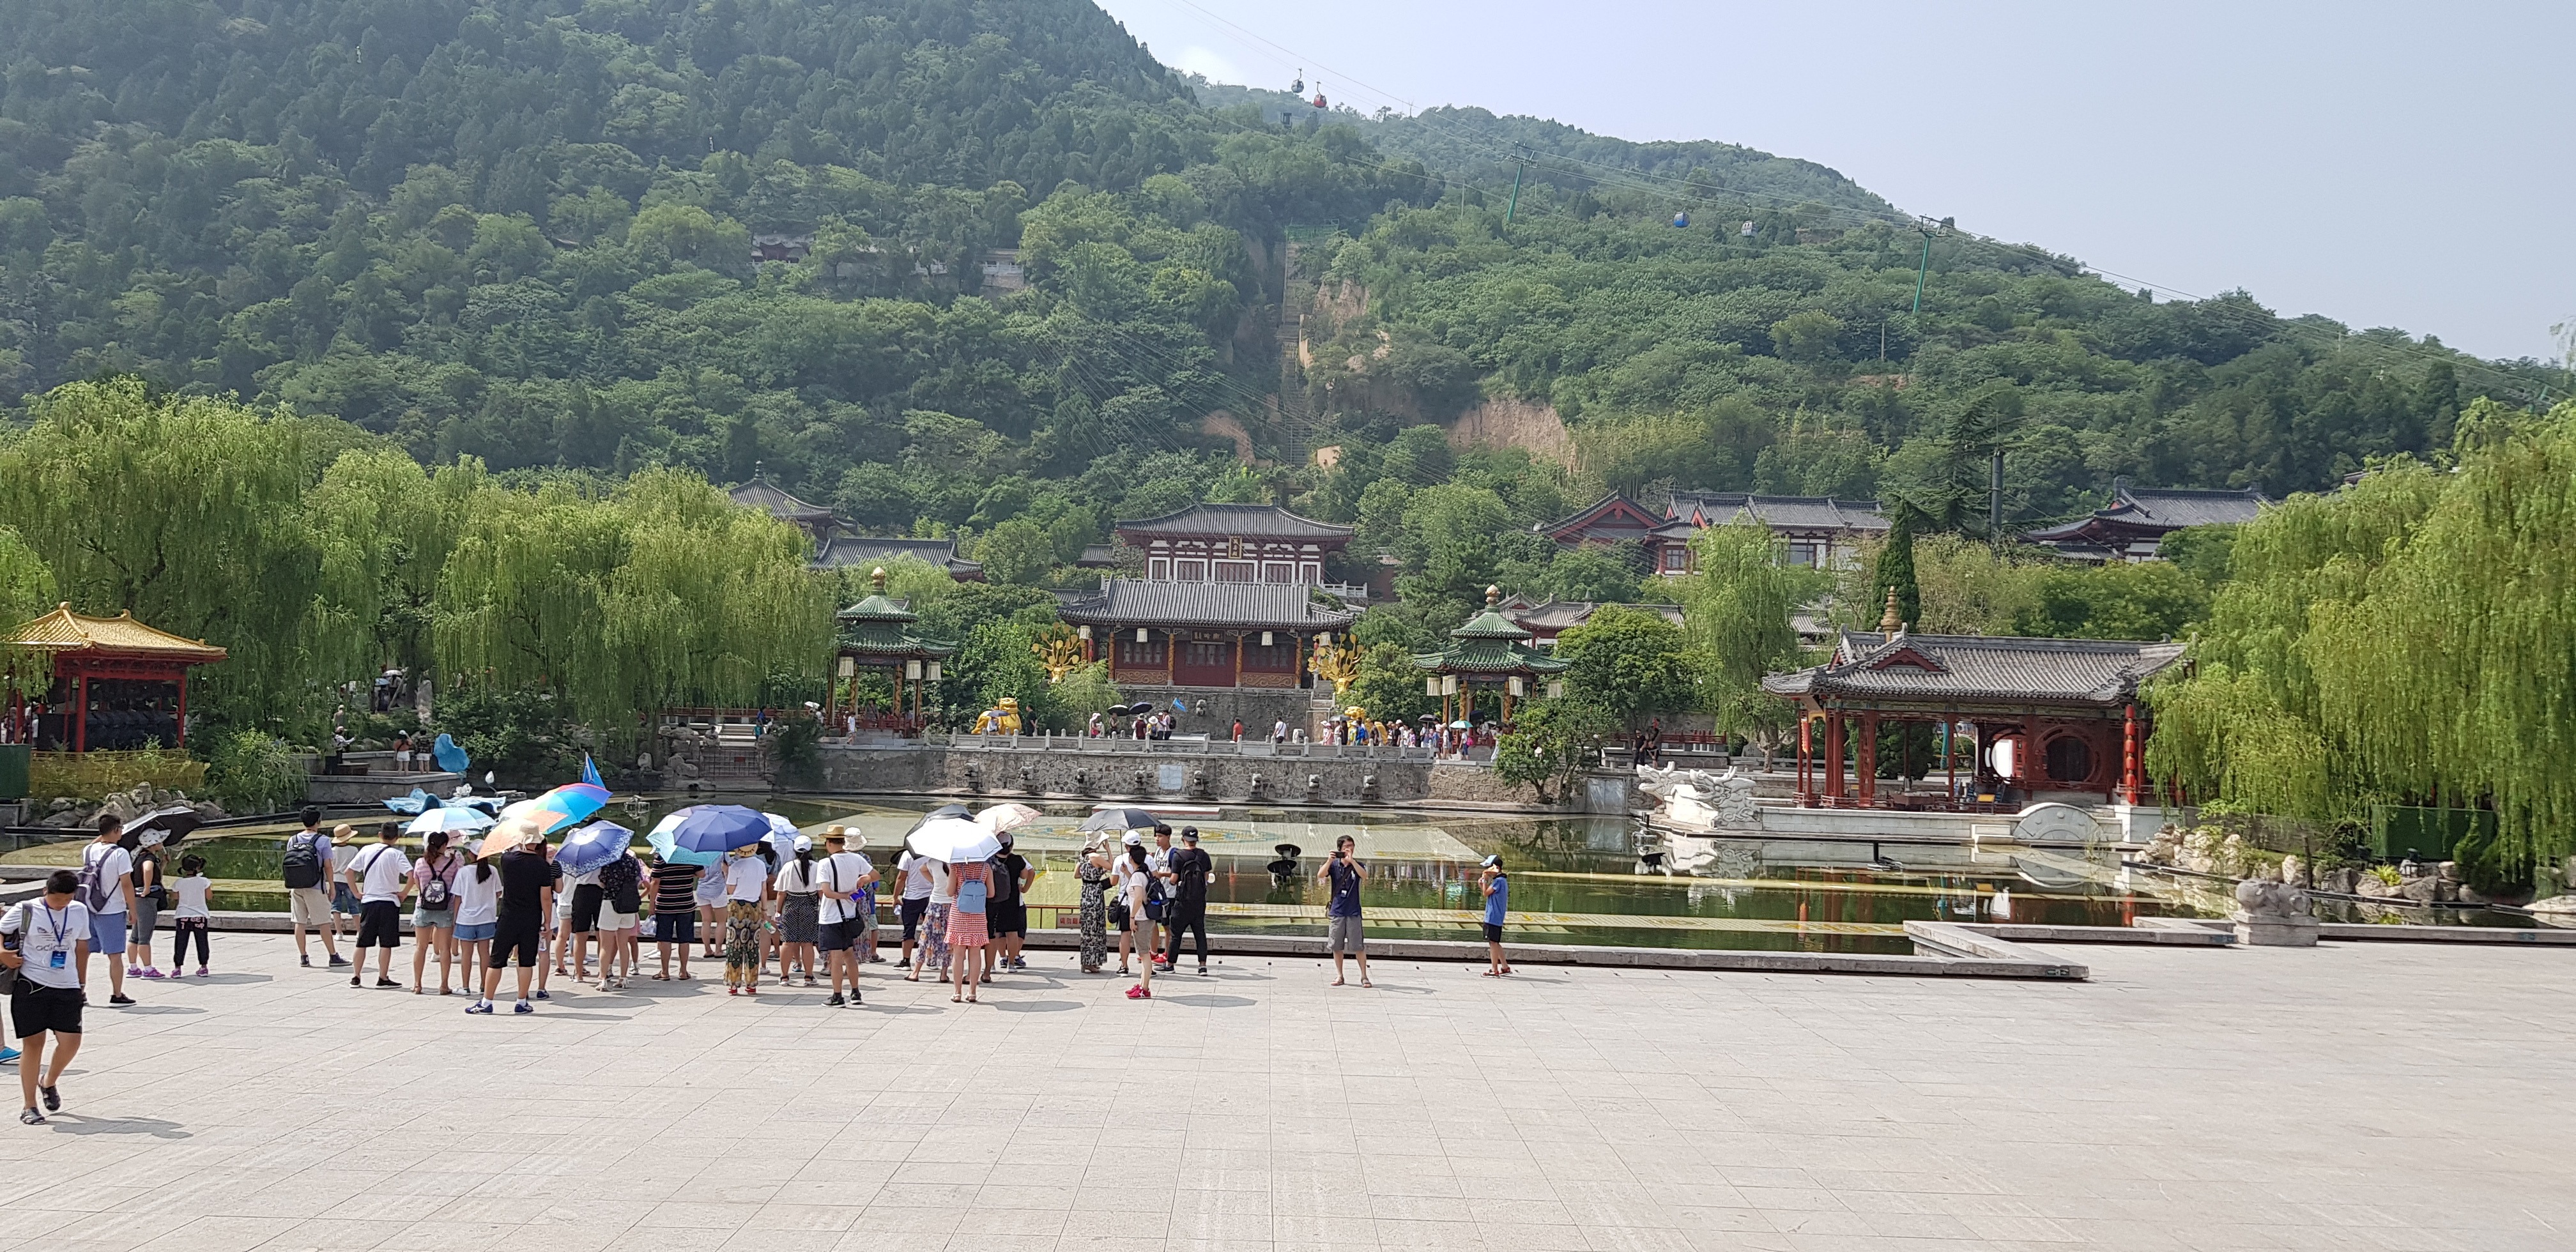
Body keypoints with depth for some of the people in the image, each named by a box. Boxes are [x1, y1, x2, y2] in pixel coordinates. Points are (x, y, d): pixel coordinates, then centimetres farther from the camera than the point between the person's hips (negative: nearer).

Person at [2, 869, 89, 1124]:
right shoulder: (24, 911, -4)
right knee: (34, 1043, -2)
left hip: (67, 988, 3)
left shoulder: (80, 911, 7)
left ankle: (49, 1082, 27)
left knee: (71, 1041, -4)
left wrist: (81, 983, 18)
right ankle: (29, 1107, 8)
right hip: (31, 985, -3)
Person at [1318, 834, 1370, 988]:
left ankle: (1364, 976, 5)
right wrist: (1330, 860, -22)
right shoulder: (1334, 865, 3)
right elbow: (1320, 876, -12)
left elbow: (1364, 875, -19)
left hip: (1353, 912, -1)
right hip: (1336, 911, 1)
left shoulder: (1358, 865, 2)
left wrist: (1351, 860, -25)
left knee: (1358, 946, -3)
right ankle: (1339, 976, 17)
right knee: (1337, 946, 6)